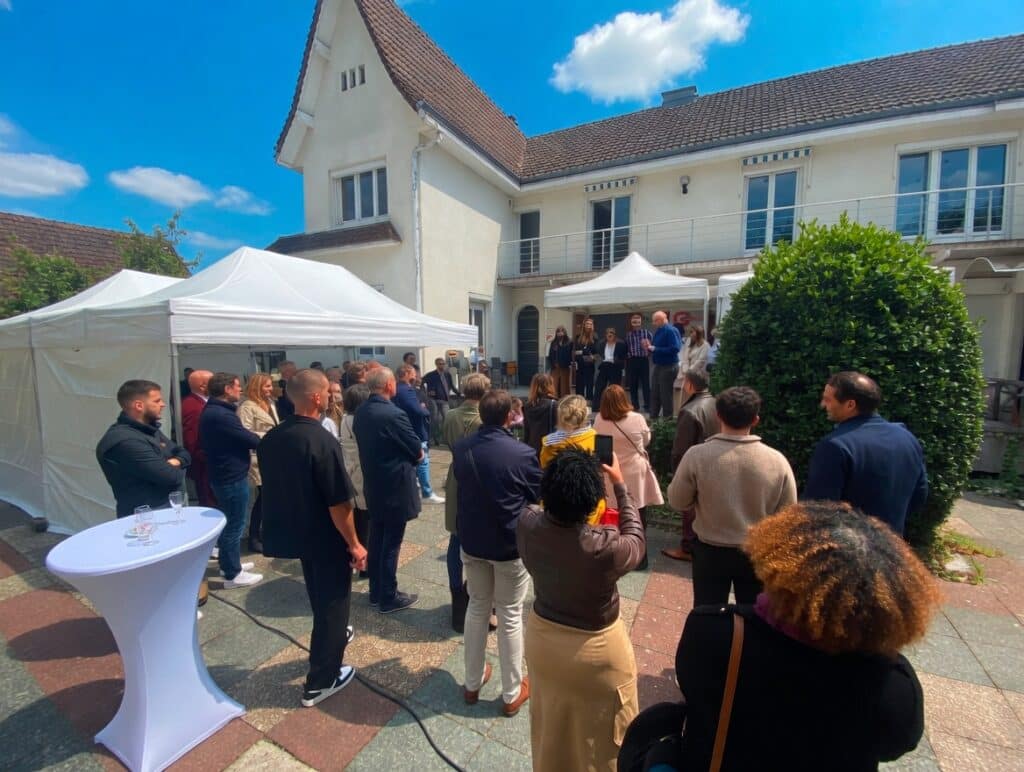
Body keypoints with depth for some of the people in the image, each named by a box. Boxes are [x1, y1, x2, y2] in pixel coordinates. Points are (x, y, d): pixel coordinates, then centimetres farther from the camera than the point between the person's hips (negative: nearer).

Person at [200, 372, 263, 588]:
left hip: (223, 474, 11)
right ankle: (232, 574, 13)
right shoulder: (221, 415, -25)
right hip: (232, 477, -11)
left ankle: (228, 563, 37)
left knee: (228, 522, 22)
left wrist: (258, 443, -1)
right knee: (235, 525, 1)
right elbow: (250, 439, -22)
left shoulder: (212, 410, 9)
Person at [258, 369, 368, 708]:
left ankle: (333, 636, 54)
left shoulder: (270, 439, -5)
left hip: (295, 533, 8)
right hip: (326, 538, -7)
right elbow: (338, 503, -26)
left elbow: (272, 489, 8)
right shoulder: (322, 441, -28)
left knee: (319, 596, 29)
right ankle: (321, 680, 28)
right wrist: (354, 543, -14)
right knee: (332, 600, 13)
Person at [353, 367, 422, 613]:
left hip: (372, 484, 8)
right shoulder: (394, 414, -24)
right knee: (391, 543, 5)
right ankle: (388, 598, 19)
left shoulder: (360, 413, 2)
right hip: (396, 487, -8)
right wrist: (417, 454, 4)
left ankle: (376, 592, 33)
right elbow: (417, 450, -18)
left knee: (376, 540, 18)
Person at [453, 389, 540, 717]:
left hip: (471, 541, 4)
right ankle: (512, 693, 32)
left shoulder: (461, 448, -8)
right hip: (511, 545, -4)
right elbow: (539, 497, -6)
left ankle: (472, 683, 39)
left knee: (477, 608, 22)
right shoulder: (522, 453, -22)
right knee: (510, 617, 14)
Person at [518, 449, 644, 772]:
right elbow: (636, 541, -11)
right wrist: (620, 486, -6)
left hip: (542, 638, 5)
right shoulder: (606, 548, -35)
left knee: (550, 727, 33)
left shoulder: (527, 524, -24)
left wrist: (558, 477, 3)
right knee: (599, 736, 27)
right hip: (595, 650, -4)